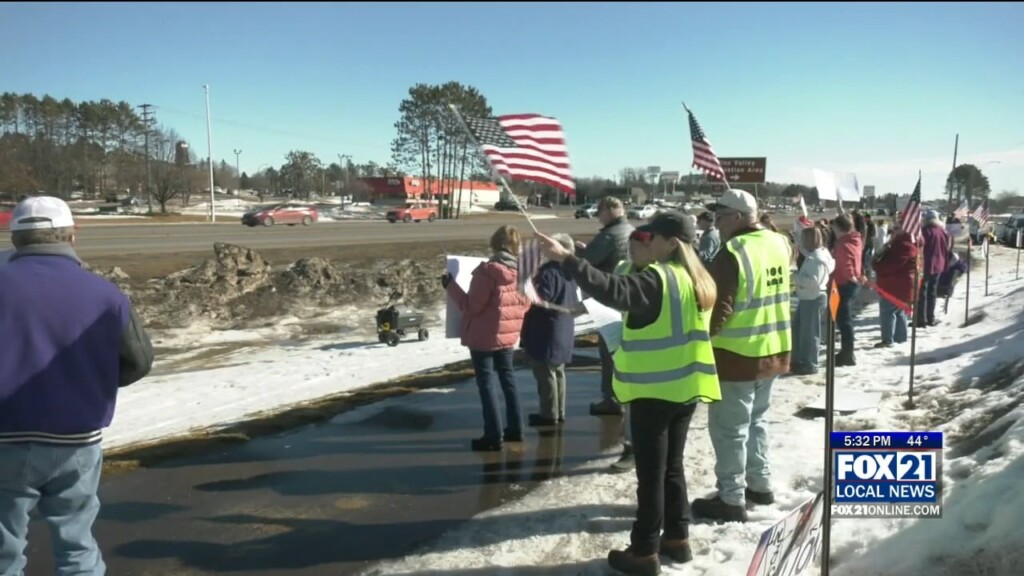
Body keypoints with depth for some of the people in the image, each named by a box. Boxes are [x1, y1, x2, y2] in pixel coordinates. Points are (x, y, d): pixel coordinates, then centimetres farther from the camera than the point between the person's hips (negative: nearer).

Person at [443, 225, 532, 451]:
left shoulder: (487, 271, -20)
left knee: (486, 383, 1)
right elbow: (525, 304, 7)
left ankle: (493, 436, 3)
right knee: (508, 379, 19)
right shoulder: (522, 272, -1)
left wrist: (450, 286, -6)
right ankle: (515, 428, 26)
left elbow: (471, 306, -15)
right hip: (508, 336, 6)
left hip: (483, 336, -6)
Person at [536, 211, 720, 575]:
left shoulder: (658, 278, -18)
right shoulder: (698, 281, 9)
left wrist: (566, 259, -34)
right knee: (671, 466, 19)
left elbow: (613, 290, -33)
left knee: (650, 473, 0)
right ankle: (677, 538, 28)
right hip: (685, 386, 8)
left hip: (654, 389, -8)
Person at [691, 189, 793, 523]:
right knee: (756, 420, 22)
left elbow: (719, 306, -22)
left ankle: (731, 499, 8)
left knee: (729, 428, 2)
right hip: (773, 351, 8)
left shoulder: (733, 253, -20)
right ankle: (760, 484, 32)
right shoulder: (779, 244, 4)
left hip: (737, 355, -8)